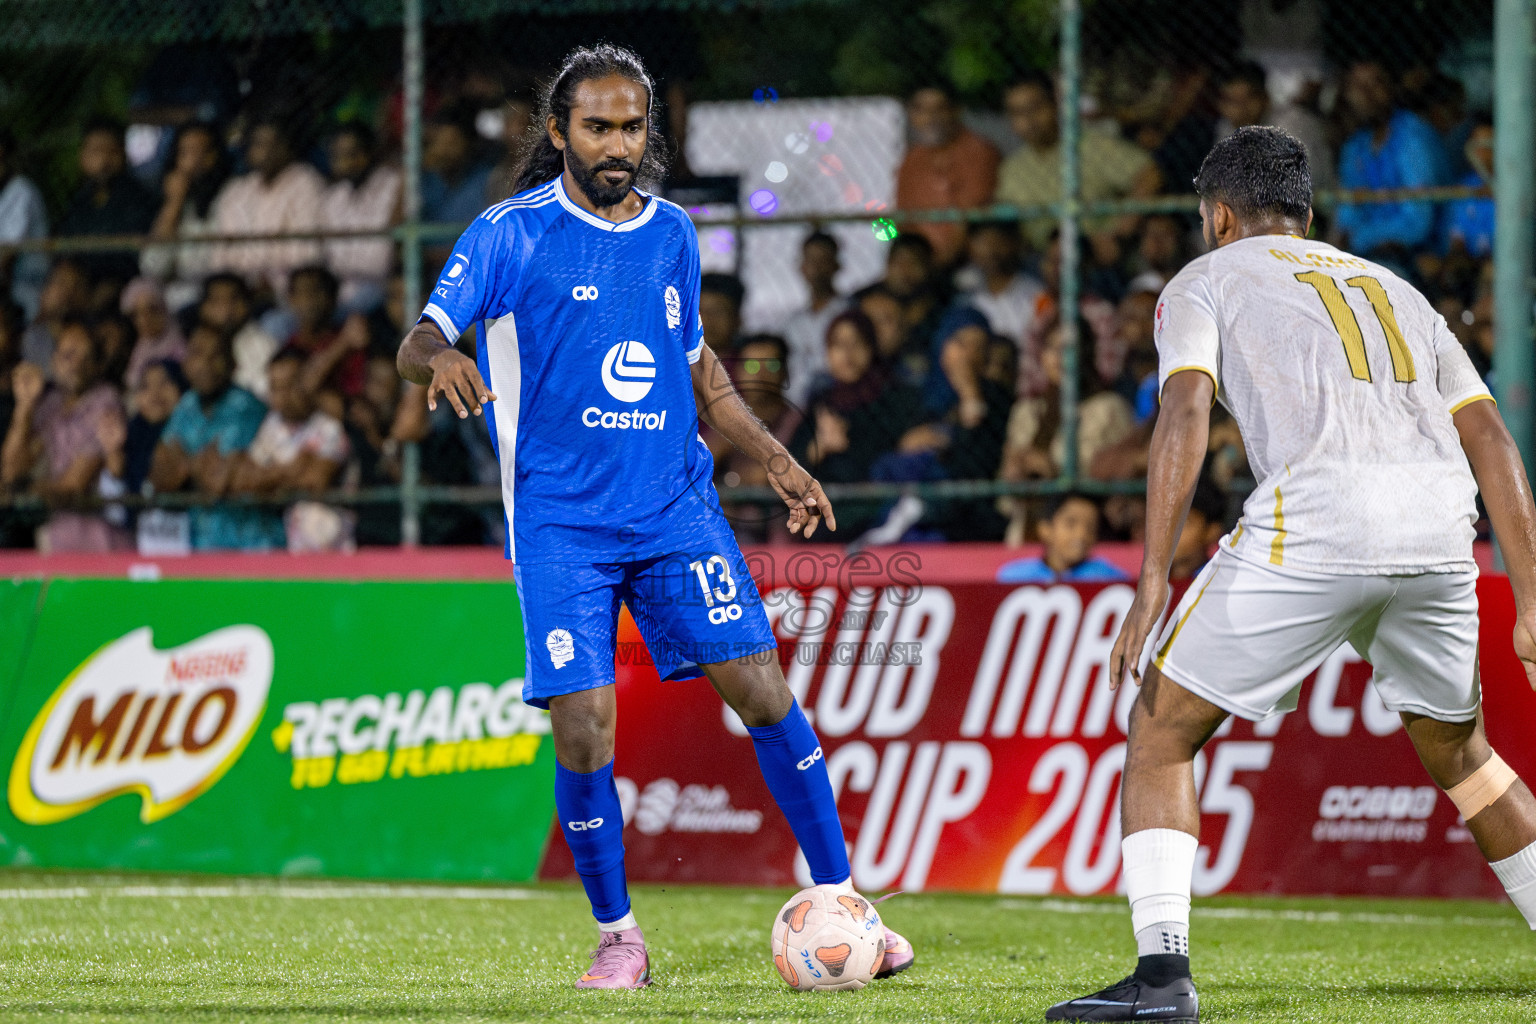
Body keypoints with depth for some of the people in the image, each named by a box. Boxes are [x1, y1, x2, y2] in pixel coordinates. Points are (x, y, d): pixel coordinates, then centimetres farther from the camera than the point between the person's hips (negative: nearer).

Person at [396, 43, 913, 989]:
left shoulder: (672, 233, 10)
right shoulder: (512, 234, -4)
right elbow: (420, 338, -12)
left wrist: (774, 459, 14)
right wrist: (438, 357, -36)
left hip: (675, 504, 3)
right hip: (560, 521, -3)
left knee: (761, 688, -5)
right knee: (582, 727, -10)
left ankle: (840, 902, 5)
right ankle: (618, 937, 9)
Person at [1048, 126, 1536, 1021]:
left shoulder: (1206, 281, 18)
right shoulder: (1393, 287, 31)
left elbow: (1187, 411, -1)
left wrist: (1153, 584, -6)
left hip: (1315, 519, -5)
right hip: (1440, 528, 5)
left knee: (1161, 733, 7)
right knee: (1458, 750, 28)